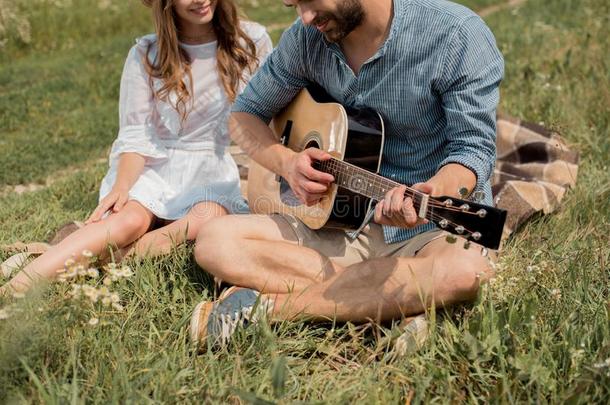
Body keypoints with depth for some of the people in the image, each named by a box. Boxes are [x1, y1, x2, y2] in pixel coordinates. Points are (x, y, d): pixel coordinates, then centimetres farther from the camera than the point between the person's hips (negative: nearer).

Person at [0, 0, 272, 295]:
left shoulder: (252, 41, 1)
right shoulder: (146, 55, 1)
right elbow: (135, 136, -3)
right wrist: (122, 188, -21)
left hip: (211, 171, 1)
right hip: (153, 168, 0)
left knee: (207, 221, -34)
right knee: (131, 219, -33)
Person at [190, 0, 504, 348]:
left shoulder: (456, 34, -13)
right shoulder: (307, 38, 1)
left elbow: (474, 147, -15)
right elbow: (245, 114, 10)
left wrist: (430, 194, -37)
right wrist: (287, 163, -11)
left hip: (436, 228, -4)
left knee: (465, 268, -39)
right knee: (216, 240, -14)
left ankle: (264, 305, -25)